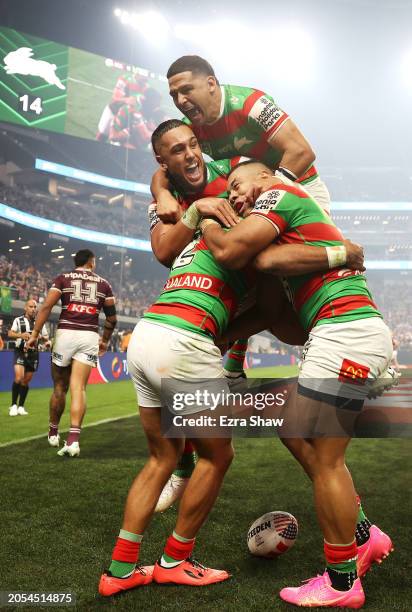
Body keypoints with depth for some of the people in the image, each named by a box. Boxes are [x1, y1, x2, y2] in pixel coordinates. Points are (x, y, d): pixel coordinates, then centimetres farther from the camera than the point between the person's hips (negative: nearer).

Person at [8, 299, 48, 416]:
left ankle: (21, 406, 17)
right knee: (19, 377, -18)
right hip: (20, 352, -3)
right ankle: (13, 405, -5)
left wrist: (41, 337, -8)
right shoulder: (18, 320, 1)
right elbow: (10, 333, -12)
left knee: (26, 381, 7)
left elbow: (46, 337, 16)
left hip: (33, 354, 3)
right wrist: (20, 335, -32)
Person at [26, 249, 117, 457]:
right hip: (90, 337, 0)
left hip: (66, 333, 0)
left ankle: (53, 433, 30)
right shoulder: (103, 284, 13)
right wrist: (104, 340, 27)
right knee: (78, 388, -5)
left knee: (60, 387, 13)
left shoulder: (63, 278, 8)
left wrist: (34, 333, -4)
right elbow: (112, 318, 14)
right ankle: (73, 439, -17)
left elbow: (46, 306, -5)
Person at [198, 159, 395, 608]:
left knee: (325, 458, -2)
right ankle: (365, 537, 24)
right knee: (296, 433, 16)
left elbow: (229, 252, -12)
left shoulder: (278, 192, 1)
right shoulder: (297, 215, 28)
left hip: (345, 331, -10)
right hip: (346, 333, 10)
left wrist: (206, 221, 7)